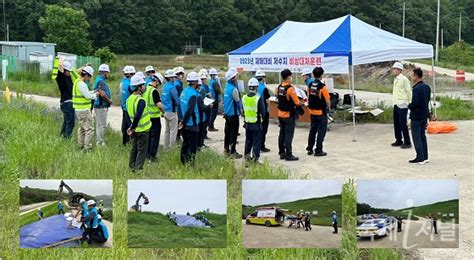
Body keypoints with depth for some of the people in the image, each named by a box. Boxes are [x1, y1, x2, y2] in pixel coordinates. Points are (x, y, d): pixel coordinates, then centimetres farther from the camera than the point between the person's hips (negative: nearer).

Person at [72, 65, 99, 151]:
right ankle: (87, 148, -6)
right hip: (84, 110, -11)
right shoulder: (81, 84, -20)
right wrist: (95, 95, -1)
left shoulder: (77, 81, 12)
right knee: (89, 129, -6)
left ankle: (81, 145, 29)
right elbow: (87, 96, -18)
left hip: (78, 109, 11)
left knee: (82, 128, 21)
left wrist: (93, 92, 9)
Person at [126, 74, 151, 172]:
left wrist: (131, 127, 16)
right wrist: (132, 128, -18)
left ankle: (132, 167, 27)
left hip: (135, 130, 8)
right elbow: (137, 116, -28)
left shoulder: (129, 99, 4)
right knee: (142, 151, 1)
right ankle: (138, 169, 2)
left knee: (134, 149, 19)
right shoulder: (141, 101, -23)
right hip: (142, 130, -8)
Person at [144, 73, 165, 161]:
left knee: (148, 136, 18)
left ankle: (147, 154, 24)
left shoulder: (145, 89, 5)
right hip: (154, 117, -8)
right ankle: (152, 156, 0)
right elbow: (159, 104, -24)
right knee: (155, 137, 0)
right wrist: (163, 112, -9)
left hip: (146, 116, 8)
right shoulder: (154, 91, -20)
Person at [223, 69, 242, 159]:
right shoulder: (234, 89, -21)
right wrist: (240, 111, 3)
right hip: (233, 113, -9)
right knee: (233, 133, -4)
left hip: (227, 113, 9)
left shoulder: (226, 87, 6)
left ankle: (226, 149, 25)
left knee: (227, 131, 16)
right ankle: (232, 152, -2)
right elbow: (238, 101, -13)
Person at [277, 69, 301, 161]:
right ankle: (288, 155, 0)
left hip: (281, 114, 7)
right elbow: (297, 103, -18)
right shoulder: (290, 88, -19)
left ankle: (282, 153, 20)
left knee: (282, 134, 13)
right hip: (289, 115, -7)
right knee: (289, 135, -2)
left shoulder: (279, 87, 3)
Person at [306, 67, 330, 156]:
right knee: (321, 130, 2)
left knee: (312, 130, 17)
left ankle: (310, 149, 21)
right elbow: (327, 100, -13)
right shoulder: (322, 86, -17)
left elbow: (309, 97, 7)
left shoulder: (310, 85, 0)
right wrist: (328, 106, 6)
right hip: (321, 112, -6)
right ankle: (318, 151, 2)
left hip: (312, 111, 6)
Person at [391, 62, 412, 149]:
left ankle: (407, 142, -3)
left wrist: (410, 103, -8)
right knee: (396, 123, 11)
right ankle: (399, 141, 21)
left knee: (403, 124, -8)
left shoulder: (403, 79, -11)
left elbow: (409, 92, -10)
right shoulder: (395, 80, 15)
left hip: (402, 105, -9)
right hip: (396, 104, 9)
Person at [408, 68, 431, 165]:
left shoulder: (416, 89, -22)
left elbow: (415, 104, -27)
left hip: (416, 116, -9)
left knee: (417, 137, -1)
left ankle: (420, 158, 1)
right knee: (423, 136, 16)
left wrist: (409, 106, -5)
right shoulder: (427, 87, 7)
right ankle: (425, 157, 21)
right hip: (424, 115, 9)